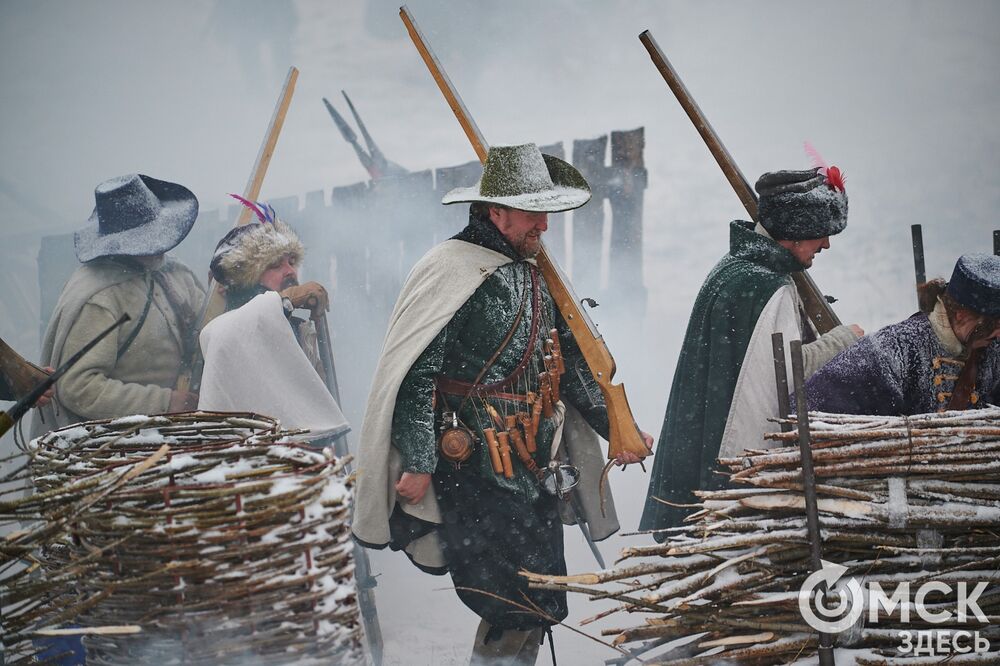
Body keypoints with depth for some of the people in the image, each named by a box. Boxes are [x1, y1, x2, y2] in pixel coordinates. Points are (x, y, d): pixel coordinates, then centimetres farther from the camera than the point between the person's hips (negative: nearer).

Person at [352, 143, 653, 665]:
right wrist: (417, 465, -20)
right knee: (518, 607, -11)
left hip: (535, 470, 9)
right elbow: (416, 375, -17)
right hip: (477, 474, -9)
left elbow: (569, 363, 21)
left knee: (539, 604, 11)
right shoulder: (451, 274, -13)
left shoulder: (534, 276, 15)